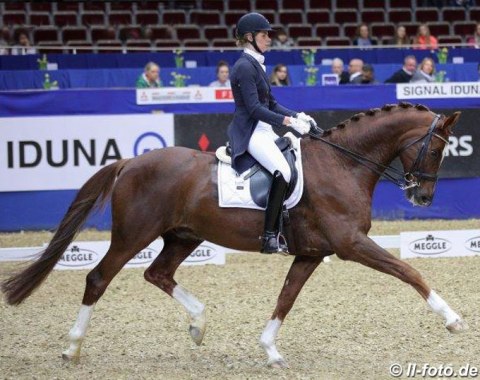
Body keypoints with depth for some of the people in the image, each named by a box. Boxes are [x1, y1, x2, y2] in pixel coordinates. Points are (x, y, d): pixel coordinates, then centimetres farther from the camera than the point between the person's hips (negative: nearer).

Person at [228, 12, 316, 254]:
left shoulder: (256, 65, 18)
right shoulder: (245, 67, -12)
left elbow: (271, 104, 20)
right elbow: (254, 109, -19)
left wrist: (297, 116, 6)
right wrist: (289, 121, -22)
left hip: (264, 130, 11)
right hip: (250, 132, -11)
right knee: (283, 171, -28)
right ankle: (270, 236, -29)